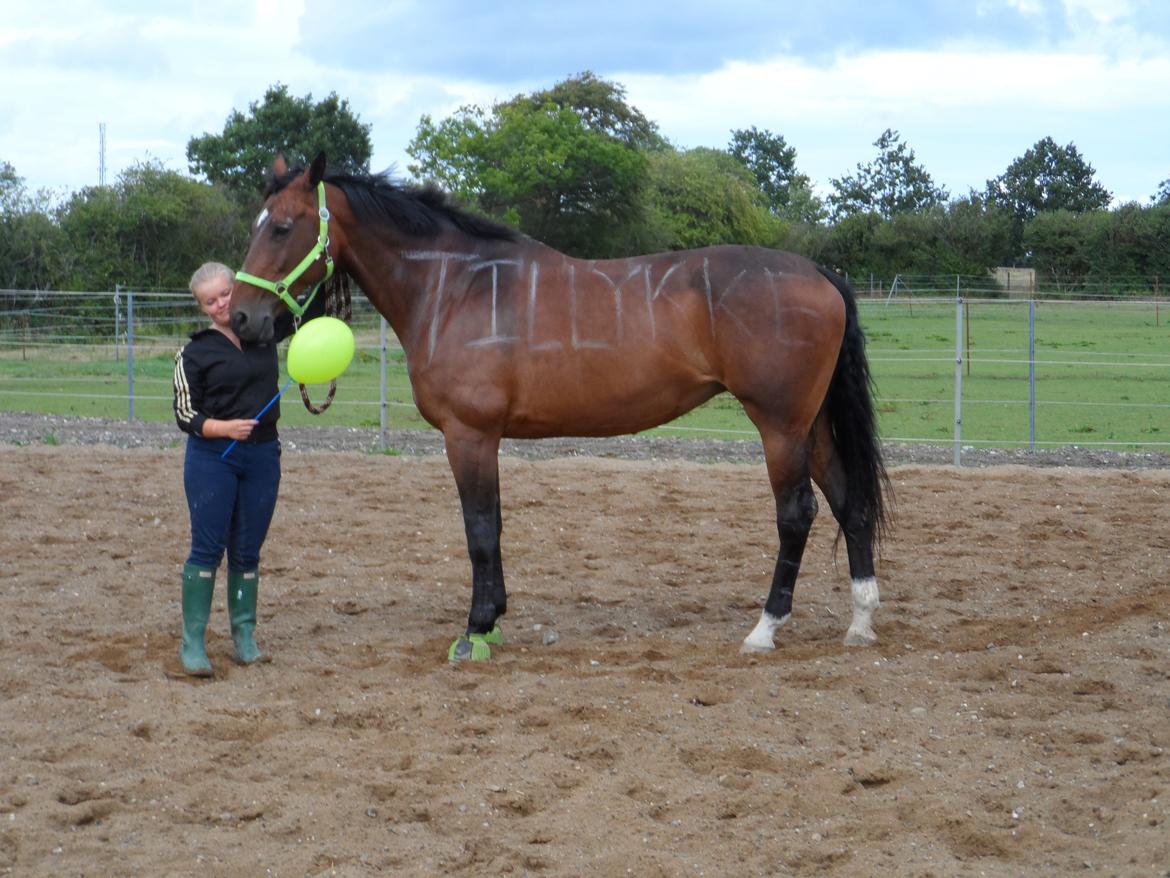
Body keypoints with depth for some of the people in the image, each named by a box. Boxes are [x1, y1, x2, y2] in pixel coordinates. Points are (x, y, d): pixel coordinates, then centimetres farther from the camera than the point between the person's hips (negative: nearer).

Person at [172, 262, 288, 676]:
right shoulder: (195, 353, -3)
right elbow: (185, 415, -5)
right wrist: (224, 428, -21)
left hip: (263, 455, 4)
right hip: (212, 458, -4)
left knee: (247, 551, 8)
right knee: (208, 548, -5)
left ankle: (244, 638, 16)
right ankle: (192, 642, -1)